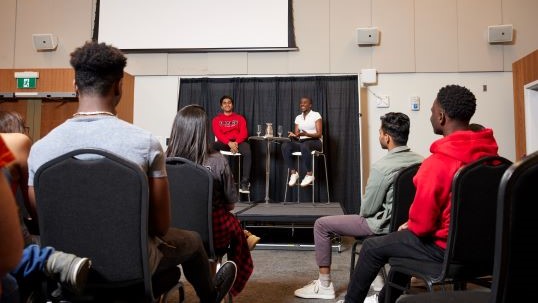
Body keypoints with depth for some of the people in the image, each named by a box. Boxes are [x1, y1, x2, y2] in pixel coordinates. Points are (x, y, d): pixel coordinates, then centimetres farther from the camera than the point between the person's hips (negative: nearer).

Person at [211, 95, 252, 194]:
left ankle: (244, 182, -38)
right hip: (224, 143, 0)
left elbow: (244, 133, 3)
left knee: (247, 152, -35)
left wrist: (236, 142, -18)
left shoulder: (240, 118, 17)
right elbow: (218, 134, -1)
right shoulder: (217, 119, 16)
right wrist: (229, 143, -21)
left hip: (238, 142, 0)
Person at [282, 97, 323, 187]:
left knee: (304, 146, -42)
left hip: (314, 142, -5)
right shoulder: (298, 118, 16)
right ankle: (293, 172, -21)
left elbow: (319, 134, -8)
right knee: (285, 145, -26)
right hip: (301, 142, 5)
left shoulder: (316, 115, 1)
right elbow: (297, 135, 11)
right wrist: (293, 135, -14)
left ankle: (309, 175, -28)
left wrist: (306, 134, -24)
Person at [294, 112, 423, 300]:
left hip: (385, 225, -8)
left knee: (322, 224, 2)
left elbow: (367, 209, -18)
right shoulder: (420, 161, -3)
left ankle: (324, 286, 10)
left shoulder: (382, 166, -25)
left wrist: (363, 214, 7)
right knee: (361, 220, 36)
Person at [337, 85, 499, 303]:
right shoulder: (488, 152, -3)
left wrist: (409, 225, 4)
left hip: (446, 247, -8)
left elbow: (422, 223, -20)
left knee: (372, 247, 11)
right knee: (402, 237, 31)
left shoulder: (437, 162, -27)